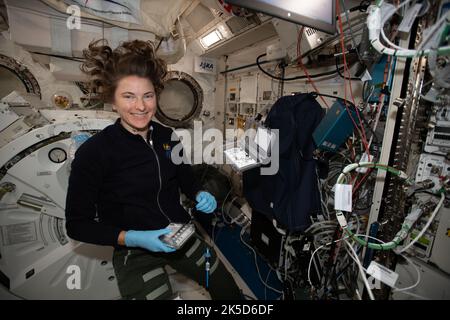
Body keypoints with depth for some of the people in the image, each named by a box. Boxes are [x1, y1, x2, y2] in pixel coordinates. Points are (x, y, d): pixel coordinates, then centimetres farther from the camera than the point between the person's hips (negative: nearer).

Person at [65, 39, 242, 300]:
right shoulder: (93, 152, -17)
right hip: (135, 251, -4)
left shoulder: (168, 137, -4)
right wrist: (132, 238, -23)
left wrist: (200, 195, -9)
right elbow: (78, 224, -11)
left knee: (230, 292, 16)